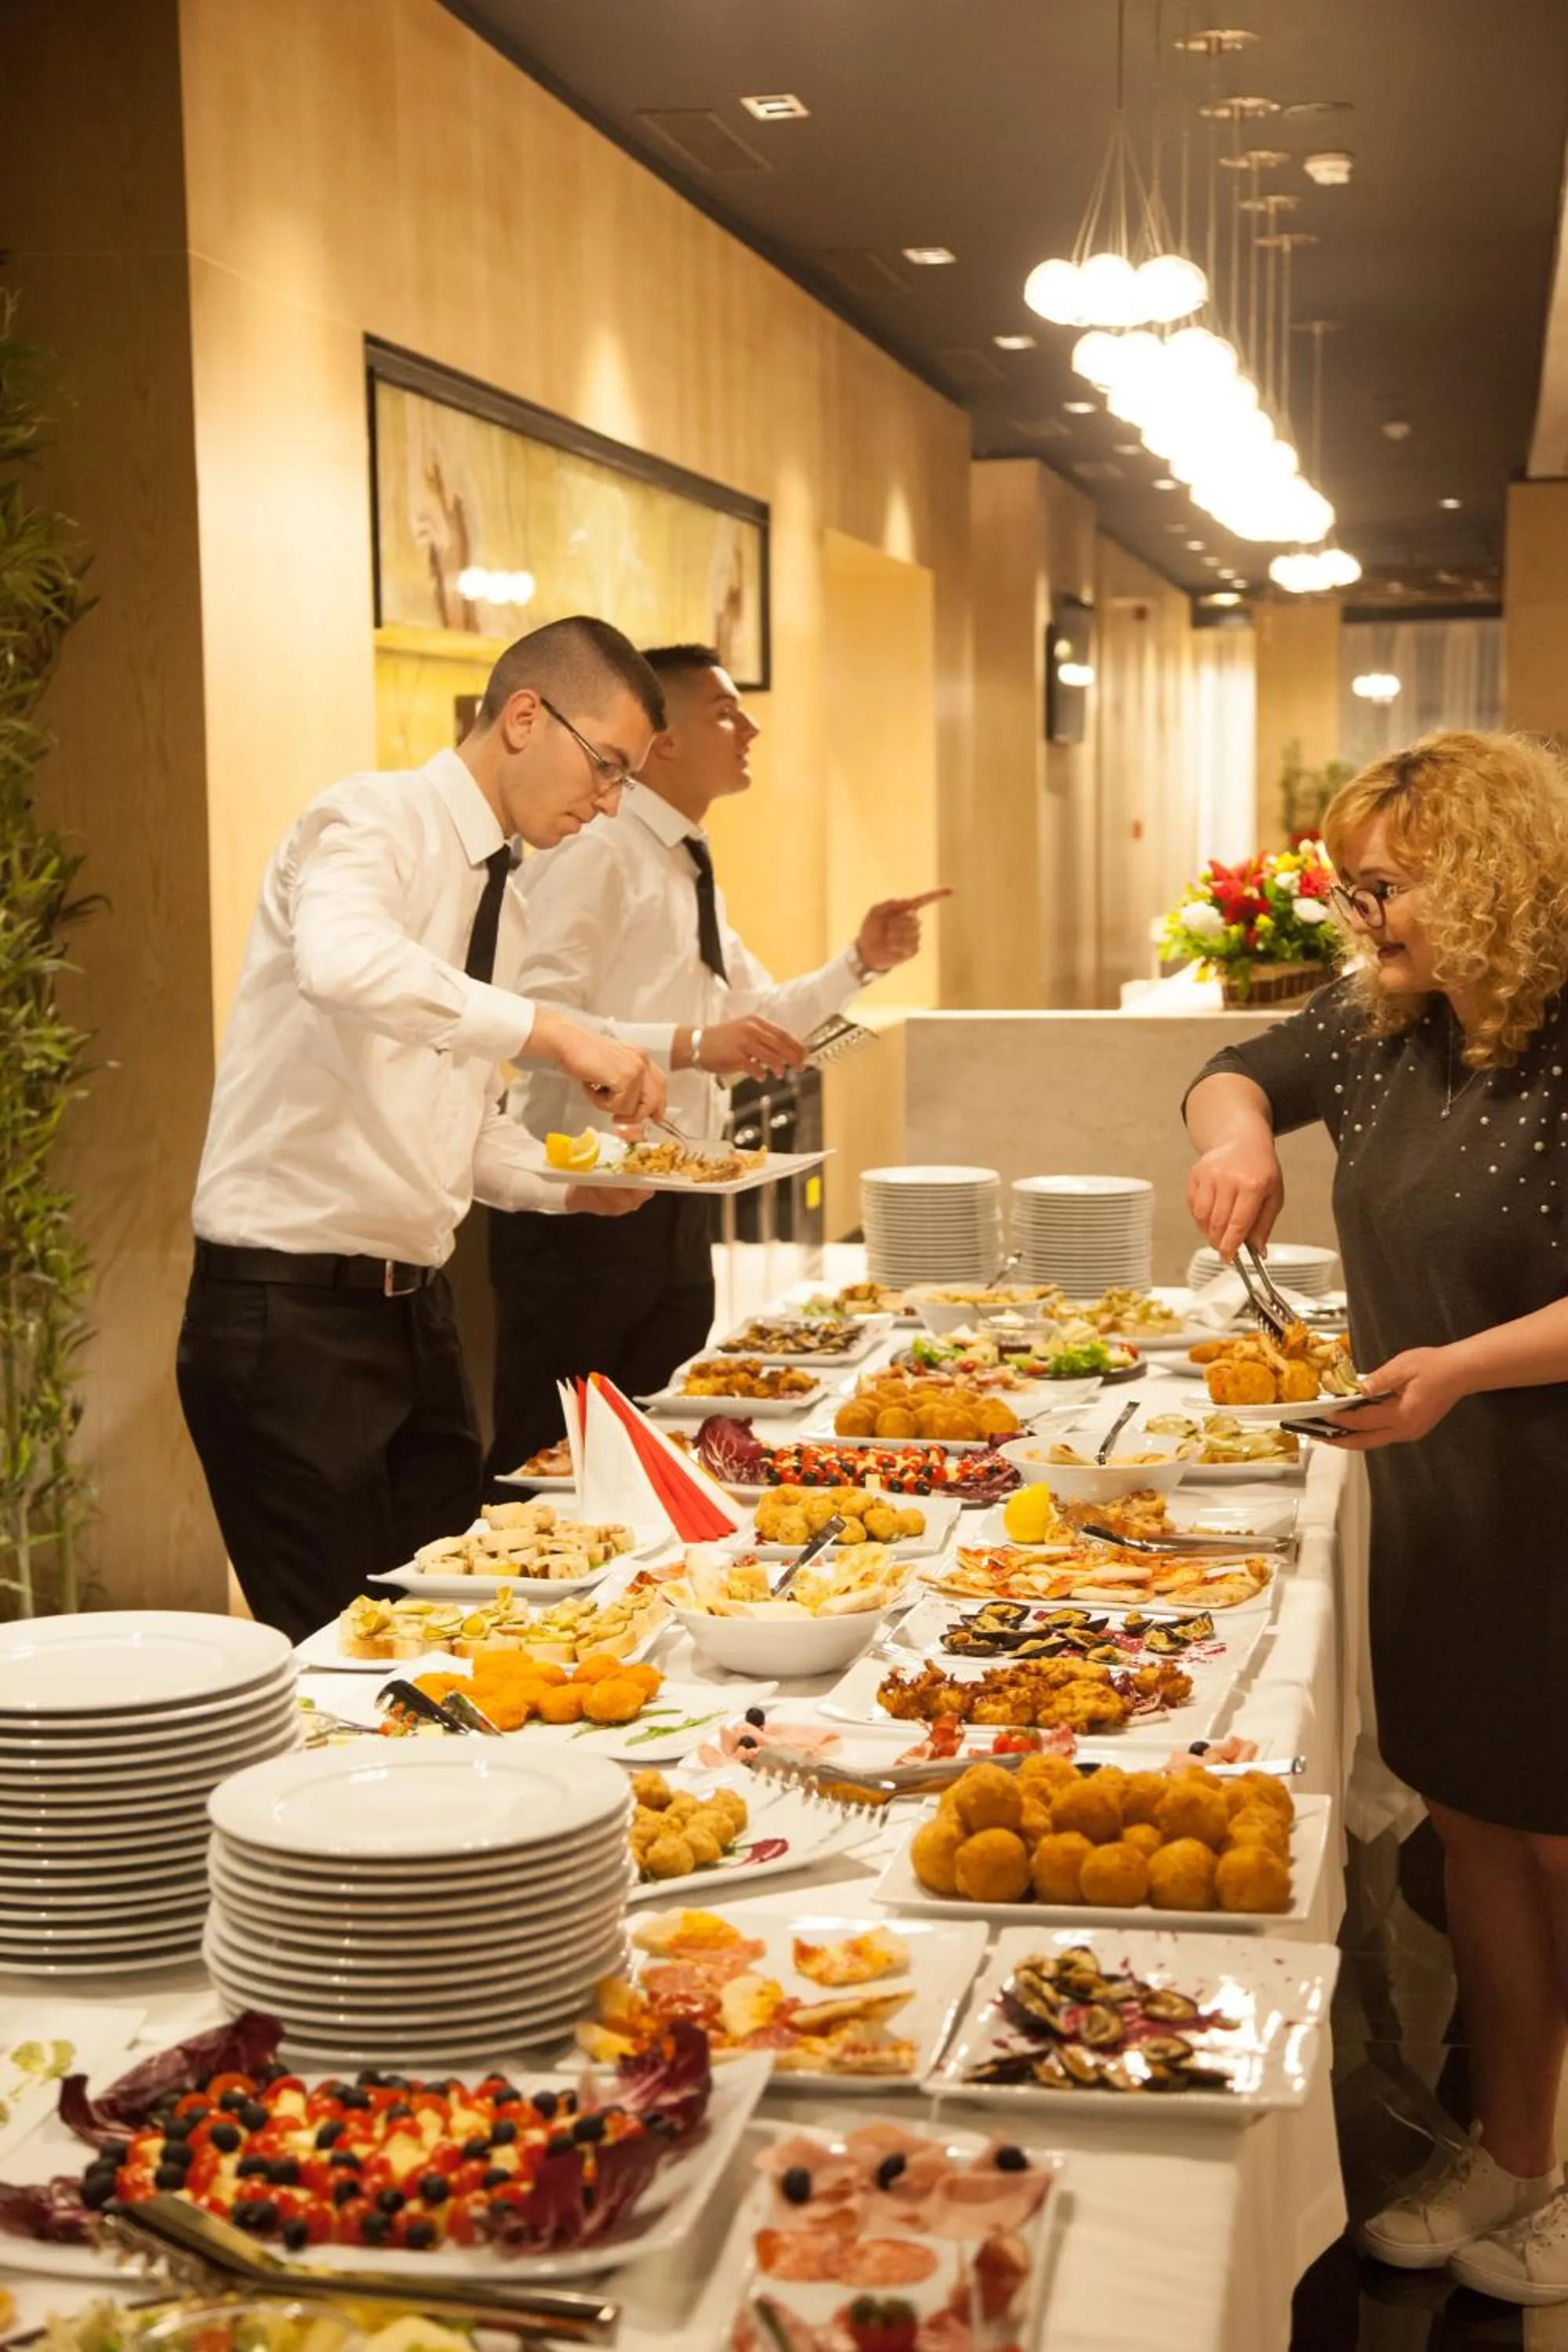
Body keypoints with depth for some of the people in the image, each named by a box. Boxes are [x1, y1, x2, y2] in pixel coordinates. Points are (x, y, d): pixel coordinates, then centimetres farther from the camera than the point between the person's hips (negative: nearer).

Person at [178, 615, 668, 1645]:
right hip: (291, 1309, -9)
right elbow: (341, 962, -35)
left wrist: (573, 1186, 3)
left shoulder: (504, 896, 14)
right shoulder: (375, 822, -11)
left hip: (414, 1308, 9)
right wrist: (550, 1030, -37)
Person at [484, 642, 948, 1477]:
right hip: (585, 1208, -9)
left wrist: (861, 963, 12)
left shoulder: (692, 875, 18)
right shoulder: (596, 855, -13)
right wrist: (691, 1045, -32)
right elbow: (534, 1021, -25)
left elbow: (757, 1018, 26)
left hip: (677, 1210, 9)